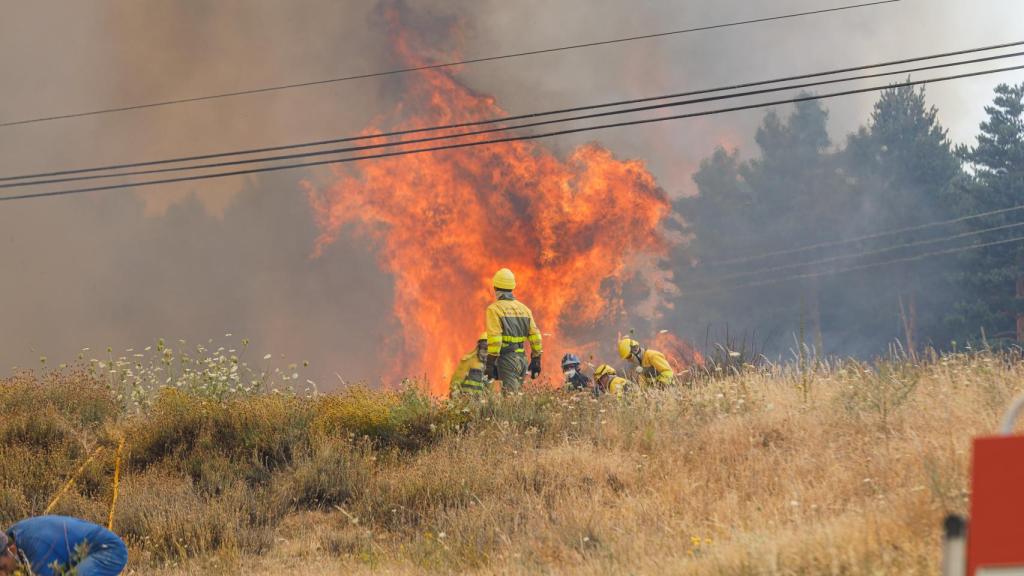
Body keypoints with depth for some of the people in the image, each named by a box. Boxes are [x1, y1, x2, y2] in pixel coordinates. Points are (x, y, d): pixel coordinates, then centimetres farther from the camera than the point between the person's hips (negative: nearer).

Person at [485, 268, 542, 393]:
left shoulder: (494, 309, -6)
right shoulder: (524, 308, 14)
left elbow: (494, 339, -15)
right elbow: (535, 336, 12)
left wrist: (490, 363, -13)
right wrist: (536, 361, 18)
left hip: (506, 359, -6)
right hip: (522, 359, 6)